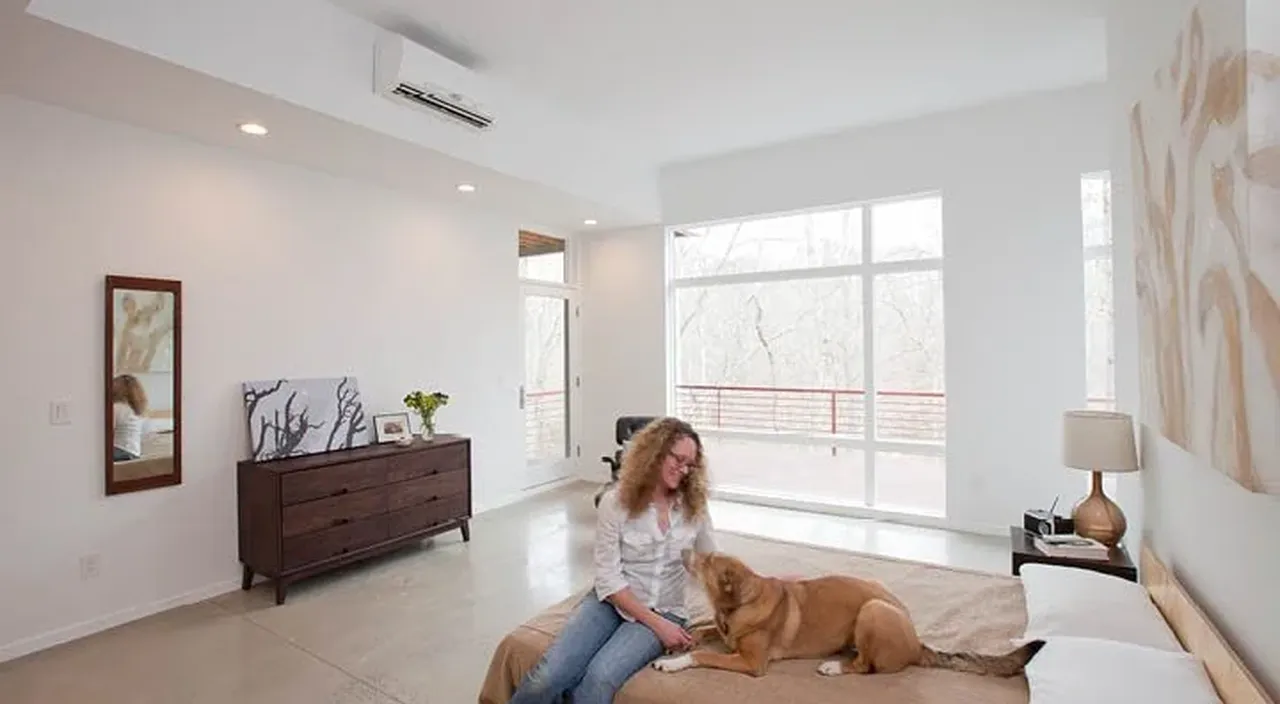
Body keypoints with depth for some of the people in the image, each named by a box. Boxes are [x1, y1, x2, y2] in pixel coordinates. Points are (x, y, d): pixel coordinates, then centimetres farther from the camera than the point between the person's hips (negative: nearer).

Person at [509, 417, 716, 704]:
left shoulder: (694, 505, -1)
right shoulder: (615, 502, -11)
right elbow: (608, 578, -12)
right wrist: (656, 624, -16)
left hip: (663, 610, 1)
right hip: (611, 601, -1)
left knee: (599, 679, -28)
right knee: (545, 678, -22)